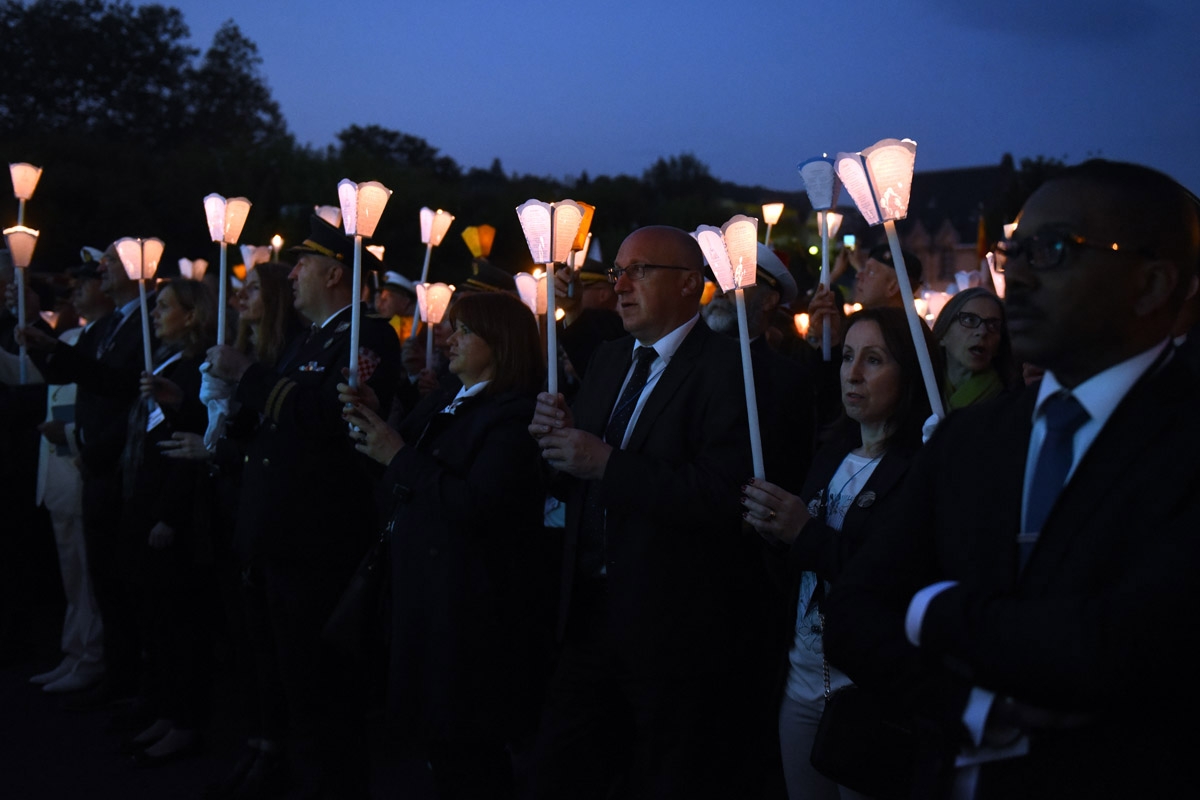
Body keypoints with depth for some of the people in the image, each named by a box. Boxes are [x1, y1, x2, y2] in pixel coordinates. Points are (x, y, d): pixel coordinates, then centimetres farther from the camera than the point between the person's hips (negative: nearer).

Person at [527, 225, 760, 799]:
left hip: (677, 630, -7)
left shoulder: (730, 368, -14)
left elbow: (721, 492, -26)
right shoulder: (608, 360, 12)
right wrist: (559, 438, -7)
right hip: (591, 616, 7)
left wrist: (607, 464, -23)